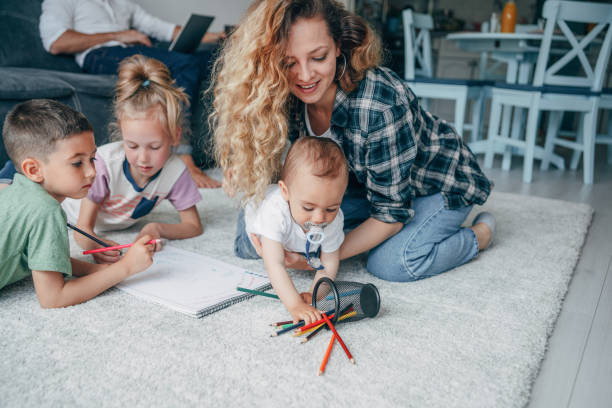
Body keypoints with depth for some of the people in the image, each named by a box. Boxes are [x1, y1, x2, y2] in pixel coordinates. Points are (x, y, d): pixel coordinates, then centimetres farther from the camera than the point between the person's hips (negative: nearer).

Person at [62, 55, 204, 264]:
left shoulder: (175, 171, -33)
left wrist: (157, 228, -42)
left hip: (117, 223, 3)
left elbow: (194, 226, -24)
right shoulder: (105, 162, -40)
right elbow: (82, 229, -35)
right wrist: (94, 244, -59)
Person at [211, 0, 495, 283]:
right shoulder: (289, 99, -19)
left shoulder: (380, 105, -39)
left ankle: (480, 233, 2)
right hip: (369, 182, 7)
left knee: (389, 264, -27)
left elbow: (392, 213, -30)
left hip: (441, 182, -6)